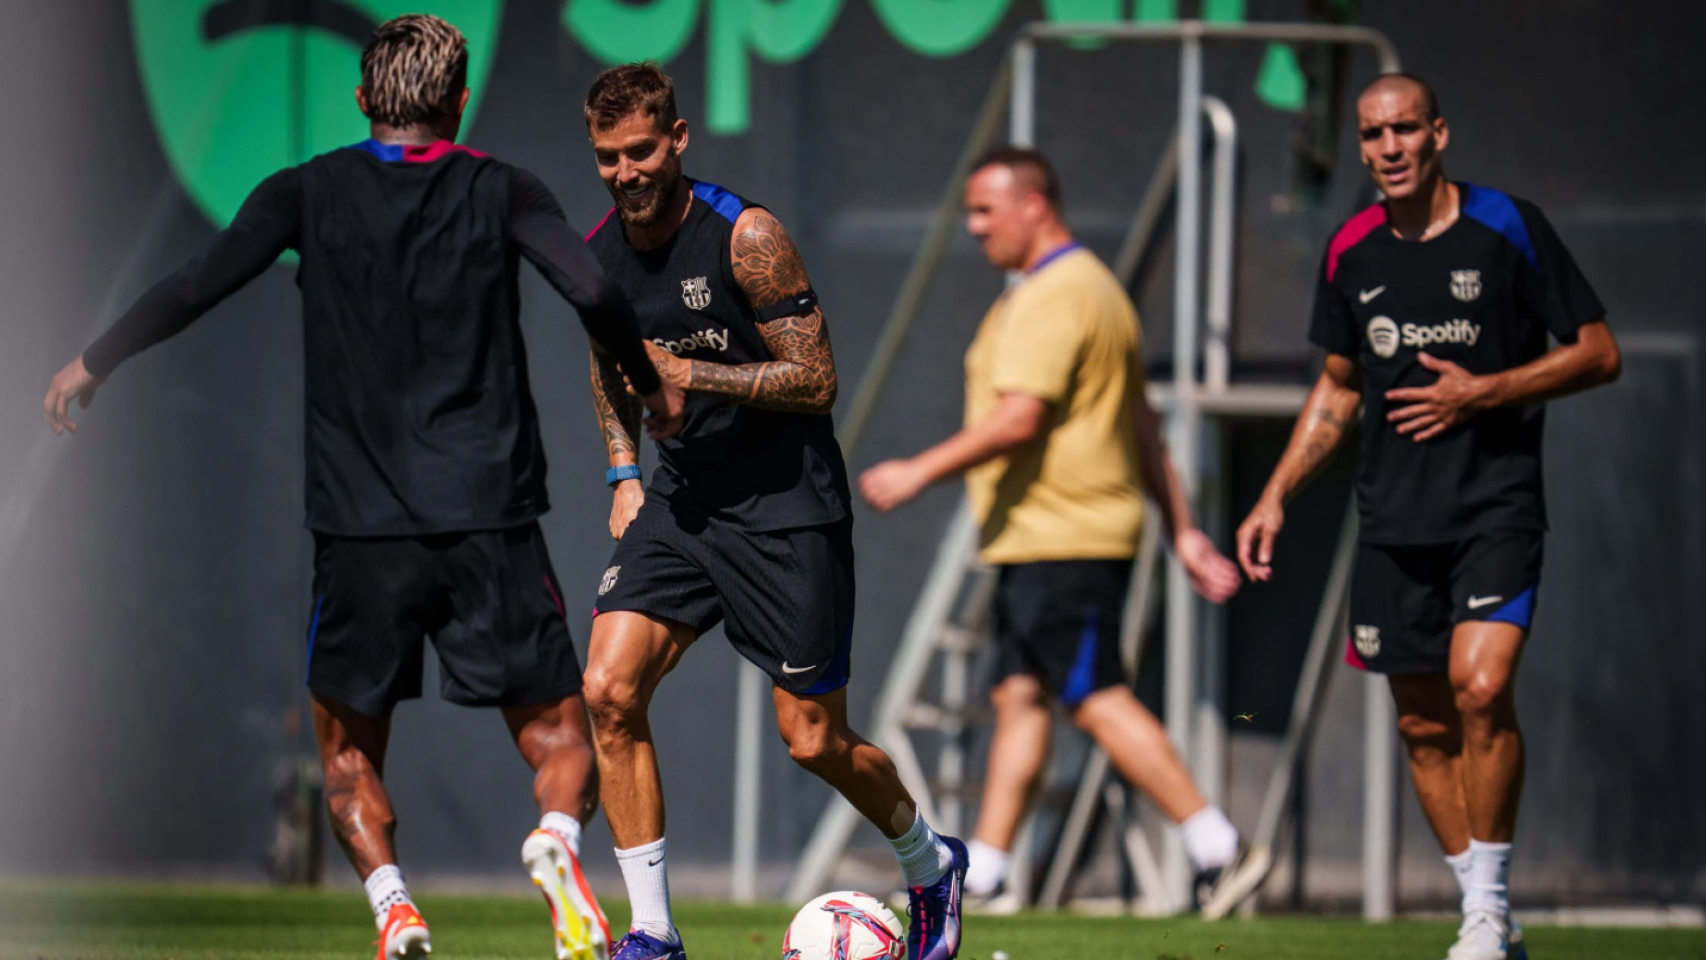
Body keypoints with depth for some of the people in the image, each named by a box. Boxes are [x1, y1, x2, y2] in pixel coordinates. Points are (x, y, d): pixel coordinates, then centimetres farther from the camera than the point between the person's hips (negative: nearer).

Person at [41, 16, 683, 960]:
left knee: (350, 751, 16)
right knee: (559, 738, 8)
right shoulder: (500, 192, 4)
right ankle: (555, 843, -25)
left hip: (360, 524, 0)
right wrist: (653, 385, 8)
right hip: (492, 521, 0)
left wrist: (92, 364, 10)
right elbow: (593, 290, -9)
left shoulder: (309, 194, 4)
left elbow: (198, 286, -3)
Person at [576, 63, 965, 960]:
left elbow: (815, 380, -16)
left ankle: (931, 867, 31)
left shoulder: (746, 236, -18)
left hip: (787, 506, -5)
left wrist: (687, 373, -24)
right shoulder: (598, 252, 0)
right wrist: (624, 474, 7)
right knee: (609, 690, -14)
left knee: (812, 739, 1)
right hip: (681, 498, 5)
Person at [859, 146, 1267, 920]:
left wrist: (921, 472, -19)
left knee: (1098, 699, -11)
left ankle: (1218, 849, -10)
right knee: (1019, 697, 8)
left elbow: (1019, 419, -24)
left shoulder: (1053, 298, -14)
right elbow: (1143, 426, 21)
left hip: (1062, 541, -11)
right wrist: (1182, 530, 21)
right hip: (1040, 540, 11)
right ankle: (981, 874, 8)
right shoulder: (1094, 289, 20)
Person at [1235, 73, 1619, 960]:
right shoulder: (1352, 252, 9)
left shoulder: (1508, 229, -5)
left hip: (1496, 509, -5)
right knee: (1424, 726, 4)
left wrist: (1481, 393, -13)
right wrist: (1275, 499, 14)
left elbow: (1598, 353, -2)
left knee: (1481, 687, -22)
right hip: (1393, 521, 5)